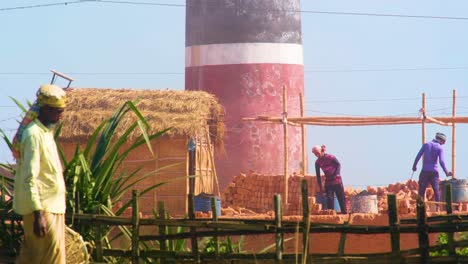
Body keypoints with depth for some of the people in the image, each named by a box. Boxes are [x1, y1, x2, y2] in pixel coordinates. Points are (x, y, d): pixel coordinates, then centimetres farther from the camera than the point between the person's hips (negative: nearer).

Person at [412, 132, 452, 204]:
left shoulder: (426, 145, 5)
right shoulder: (440, 148, -2)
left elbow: (418, 156, 1)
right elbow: (441, 161, -10)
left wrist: (414, 165, 12)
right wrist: (446, 172, -2)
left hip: (425, 171, 2)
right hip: (434, 171, -2)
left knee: (421, 190, 4)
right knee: (436, 190, 6)